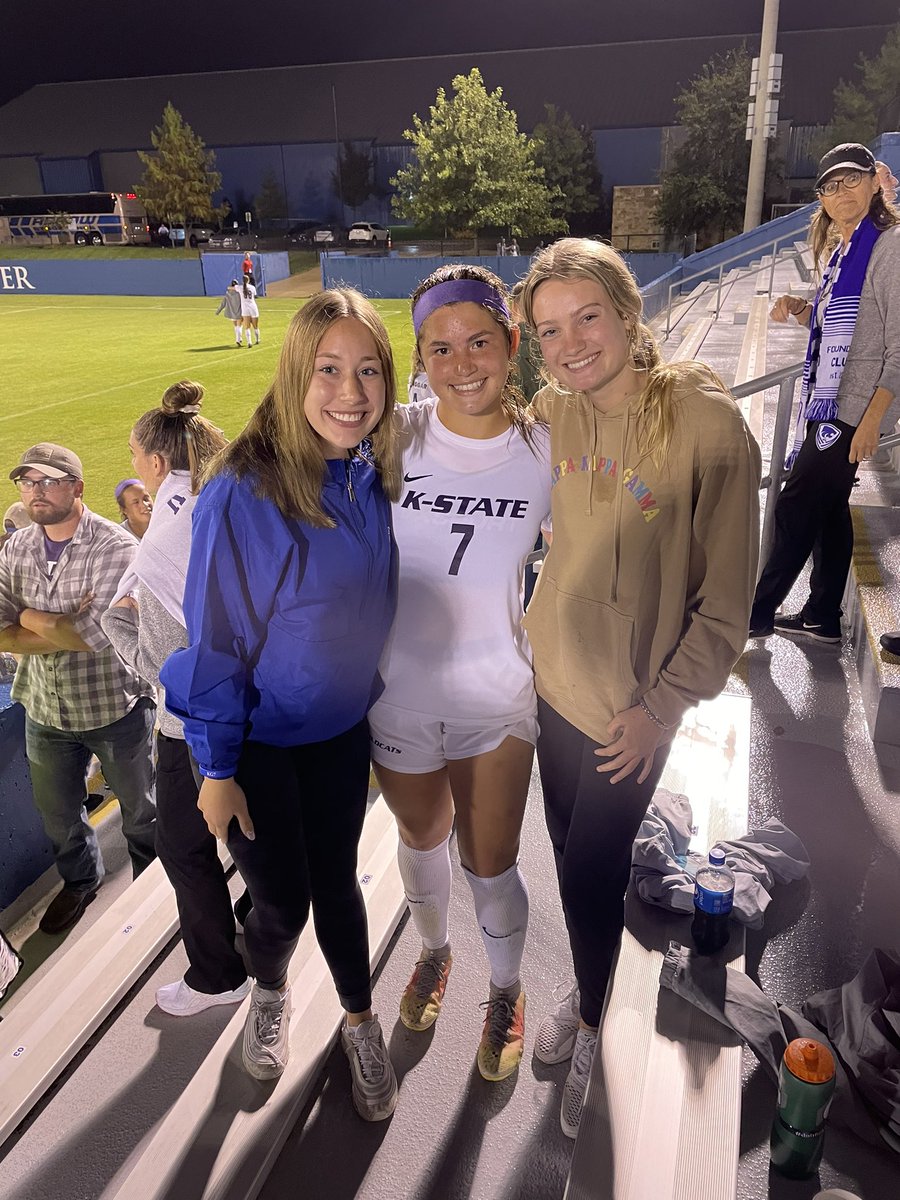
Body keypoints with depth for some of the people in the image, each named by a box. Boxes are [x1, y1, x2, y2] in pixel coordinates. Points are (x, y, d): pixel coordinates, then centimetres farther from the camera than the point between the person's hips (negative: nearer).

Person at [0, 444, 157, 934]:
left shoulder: (117, 548, -20)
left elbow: (98, 632, -28)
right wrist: (68, 630, -23)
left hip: (115, 708, -5)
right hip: (45, 710, 5)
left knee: (139, 806, 16)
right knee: (56, 811, 23)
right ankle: (79, 880, 50)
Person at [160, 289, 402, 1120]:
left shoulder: (377, 478, -10)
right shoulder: (242, 491, -25)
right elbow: (214, 637, -17)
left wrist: (376, 704, 10)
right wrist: (216, 768, -11)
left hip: (342, 729, 4)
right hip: (256, 738, -3)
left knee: (335, 880, 18)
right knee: (282, 901, 10)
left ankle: (361, 1021, 44)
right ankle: (270, 991, 47)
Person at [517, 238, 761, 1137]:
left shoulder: (708, 425, -20)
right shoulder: (554, 413, -5)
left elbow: (725, 599, -15)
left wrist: (661, 706, -13)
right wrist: (529, 639, 7)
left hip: (635, 706, -5)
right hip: (555, 681, 5)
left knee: (589, 876, 9)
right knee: (572, 855, 20)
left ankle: (599, 1030, 41)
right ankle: (590, 996, 50)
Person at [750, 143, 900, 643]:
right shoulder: (842, 251, 14)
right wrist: (802, 311, 3)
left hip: (855, 407, -9)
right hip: (829, 400, 9)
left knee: (795, 507, -5)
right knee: (827, 509, 12)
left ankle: (758, 612, 7)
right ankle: (823, 617, 22)